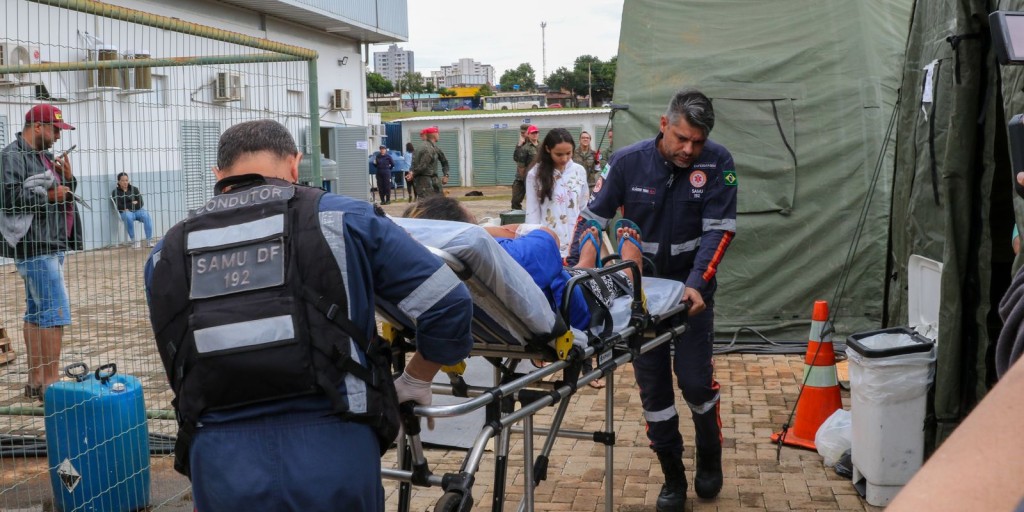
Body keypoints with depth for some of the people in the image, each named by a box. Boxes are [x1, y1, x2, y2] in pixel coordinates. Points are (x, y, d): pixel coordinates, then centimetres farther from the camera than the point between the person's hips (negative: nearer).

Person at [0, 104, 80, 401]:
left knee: (36, 312, 12)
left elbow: (62, 195, 24)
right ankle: (52, 383, -10)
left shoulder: (44, 157, 19)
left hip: (53, 245, 10)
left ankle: (36, 380, 18)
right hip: (34, 246, -10)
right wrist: (48, 196, -16)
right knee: (56, 311, -13)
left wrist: (67, 179, 5)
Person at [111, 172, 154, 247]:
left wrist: (128, 207, -9)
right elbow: (119, 206, -4)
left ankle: (149, 241, -35)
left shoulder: (134, 189, 11)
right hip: (125, 212, -2)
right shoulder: (116, 192, 6)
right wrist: (133, 203, -3)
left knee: (146, 215, -30)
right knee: (128, 217, -37)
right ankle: (133, 241, -31)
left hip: (137, 210, 2)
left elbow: (140, 203, 3)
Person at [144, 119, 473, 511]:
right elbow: (448, 304, 0)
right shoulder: (342, 220, 1)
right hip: (333, 459, -1)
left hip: (221, 468, 2)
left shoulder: (167, 253, 11)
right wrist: (416, 380, 16)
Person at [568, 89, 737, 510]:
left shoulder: (717, 162, -12)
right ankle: (672, 477, 21)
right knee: (652, 386, 5)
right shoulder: (628, 161, -10)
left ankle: (709, 460, 28)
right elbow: (594, 216, -4)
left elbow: (719, 230, -14)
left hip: (692, 289, -1)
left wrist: (697, 284, -25)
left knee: (695, 380, -2)